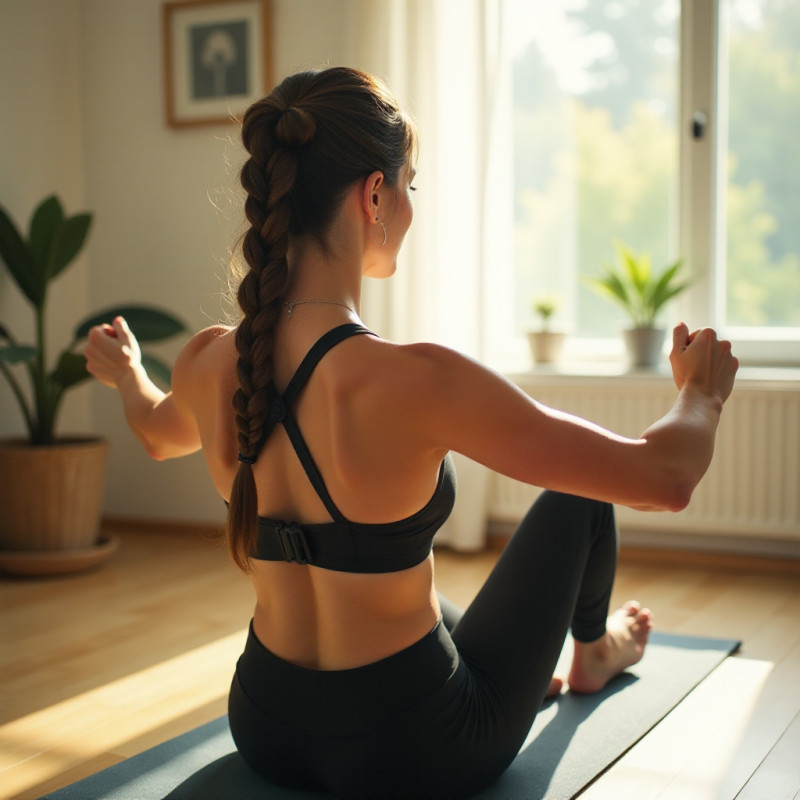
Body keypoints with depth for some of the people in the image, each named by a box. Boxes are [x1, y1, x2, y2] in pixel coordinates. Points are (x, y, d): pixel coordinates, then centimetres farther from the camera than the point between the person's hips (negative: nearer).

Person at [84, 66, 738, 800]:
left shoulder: (206, 363, -11)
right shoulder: (409, 381, -30)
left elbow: (158, 434, 16)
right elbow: (664, 477, -22)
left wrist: (125, 372, 39)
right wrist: (702, 392, 0)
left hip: (265, 732, 5)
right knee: (574, 497, 18)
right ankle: (591, 656, 48)